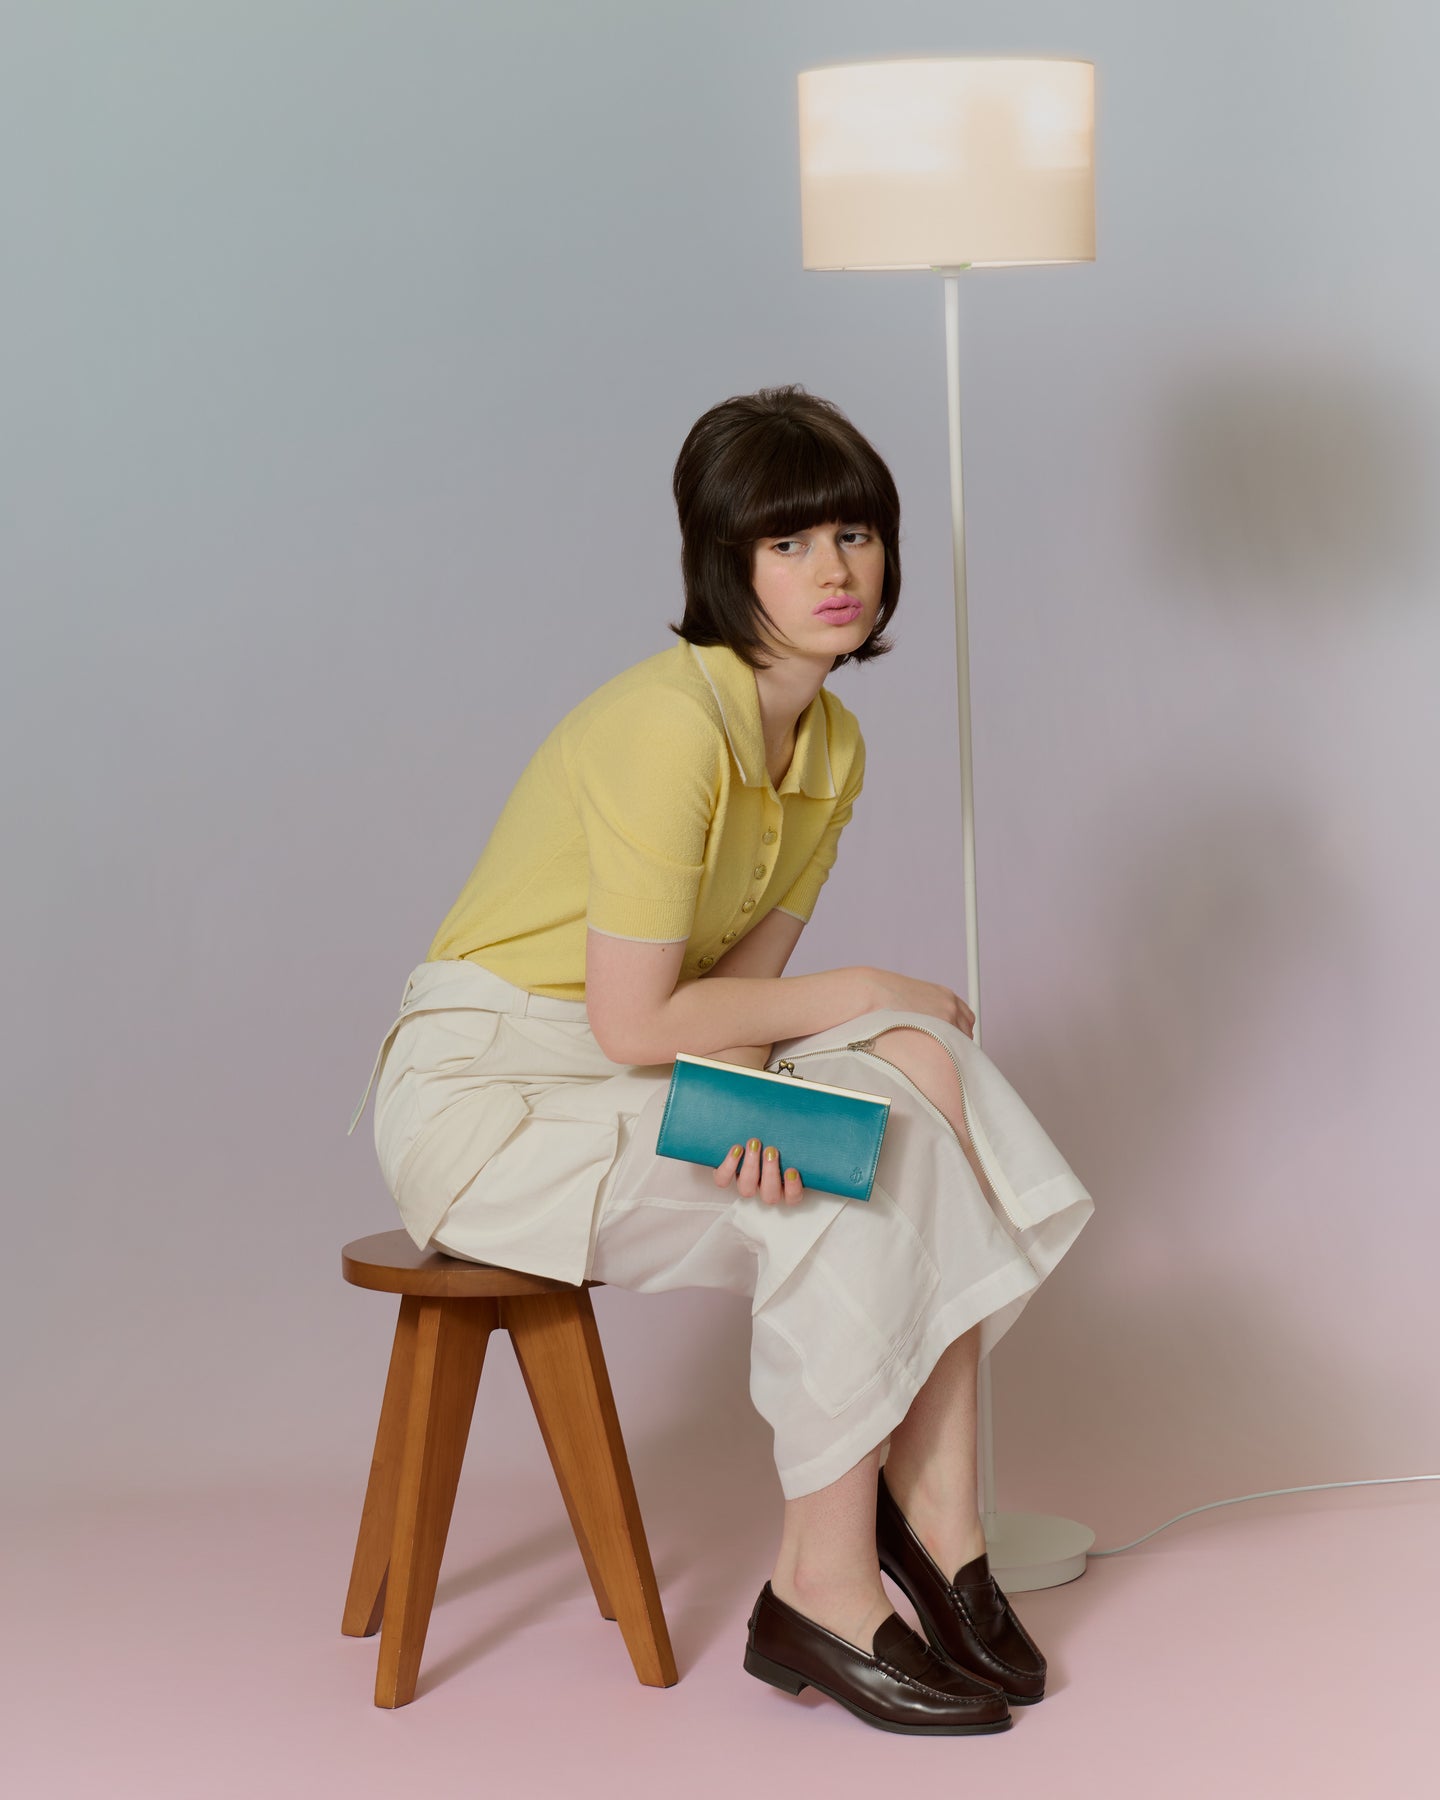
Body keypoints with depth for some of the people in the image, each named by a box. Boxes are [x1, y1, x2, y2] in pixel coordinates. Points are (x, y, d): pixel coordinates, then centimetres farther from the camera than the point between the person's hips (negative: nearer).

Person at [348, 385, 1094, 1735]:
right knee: (848, 1192, -22)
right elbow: (632, 1019, -24)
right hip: (488, 1093, -8)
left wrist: (756, 1092, -23)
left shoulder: (832, 744, 3)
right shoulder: (670, 724, -25)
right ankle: (821, 1596, -10)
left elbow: (738, 976, 0)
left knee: (929, 1079, -9)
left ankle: (929, 1506, -4)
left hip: (648, 1071, 8)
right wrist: (864, 997, -12)